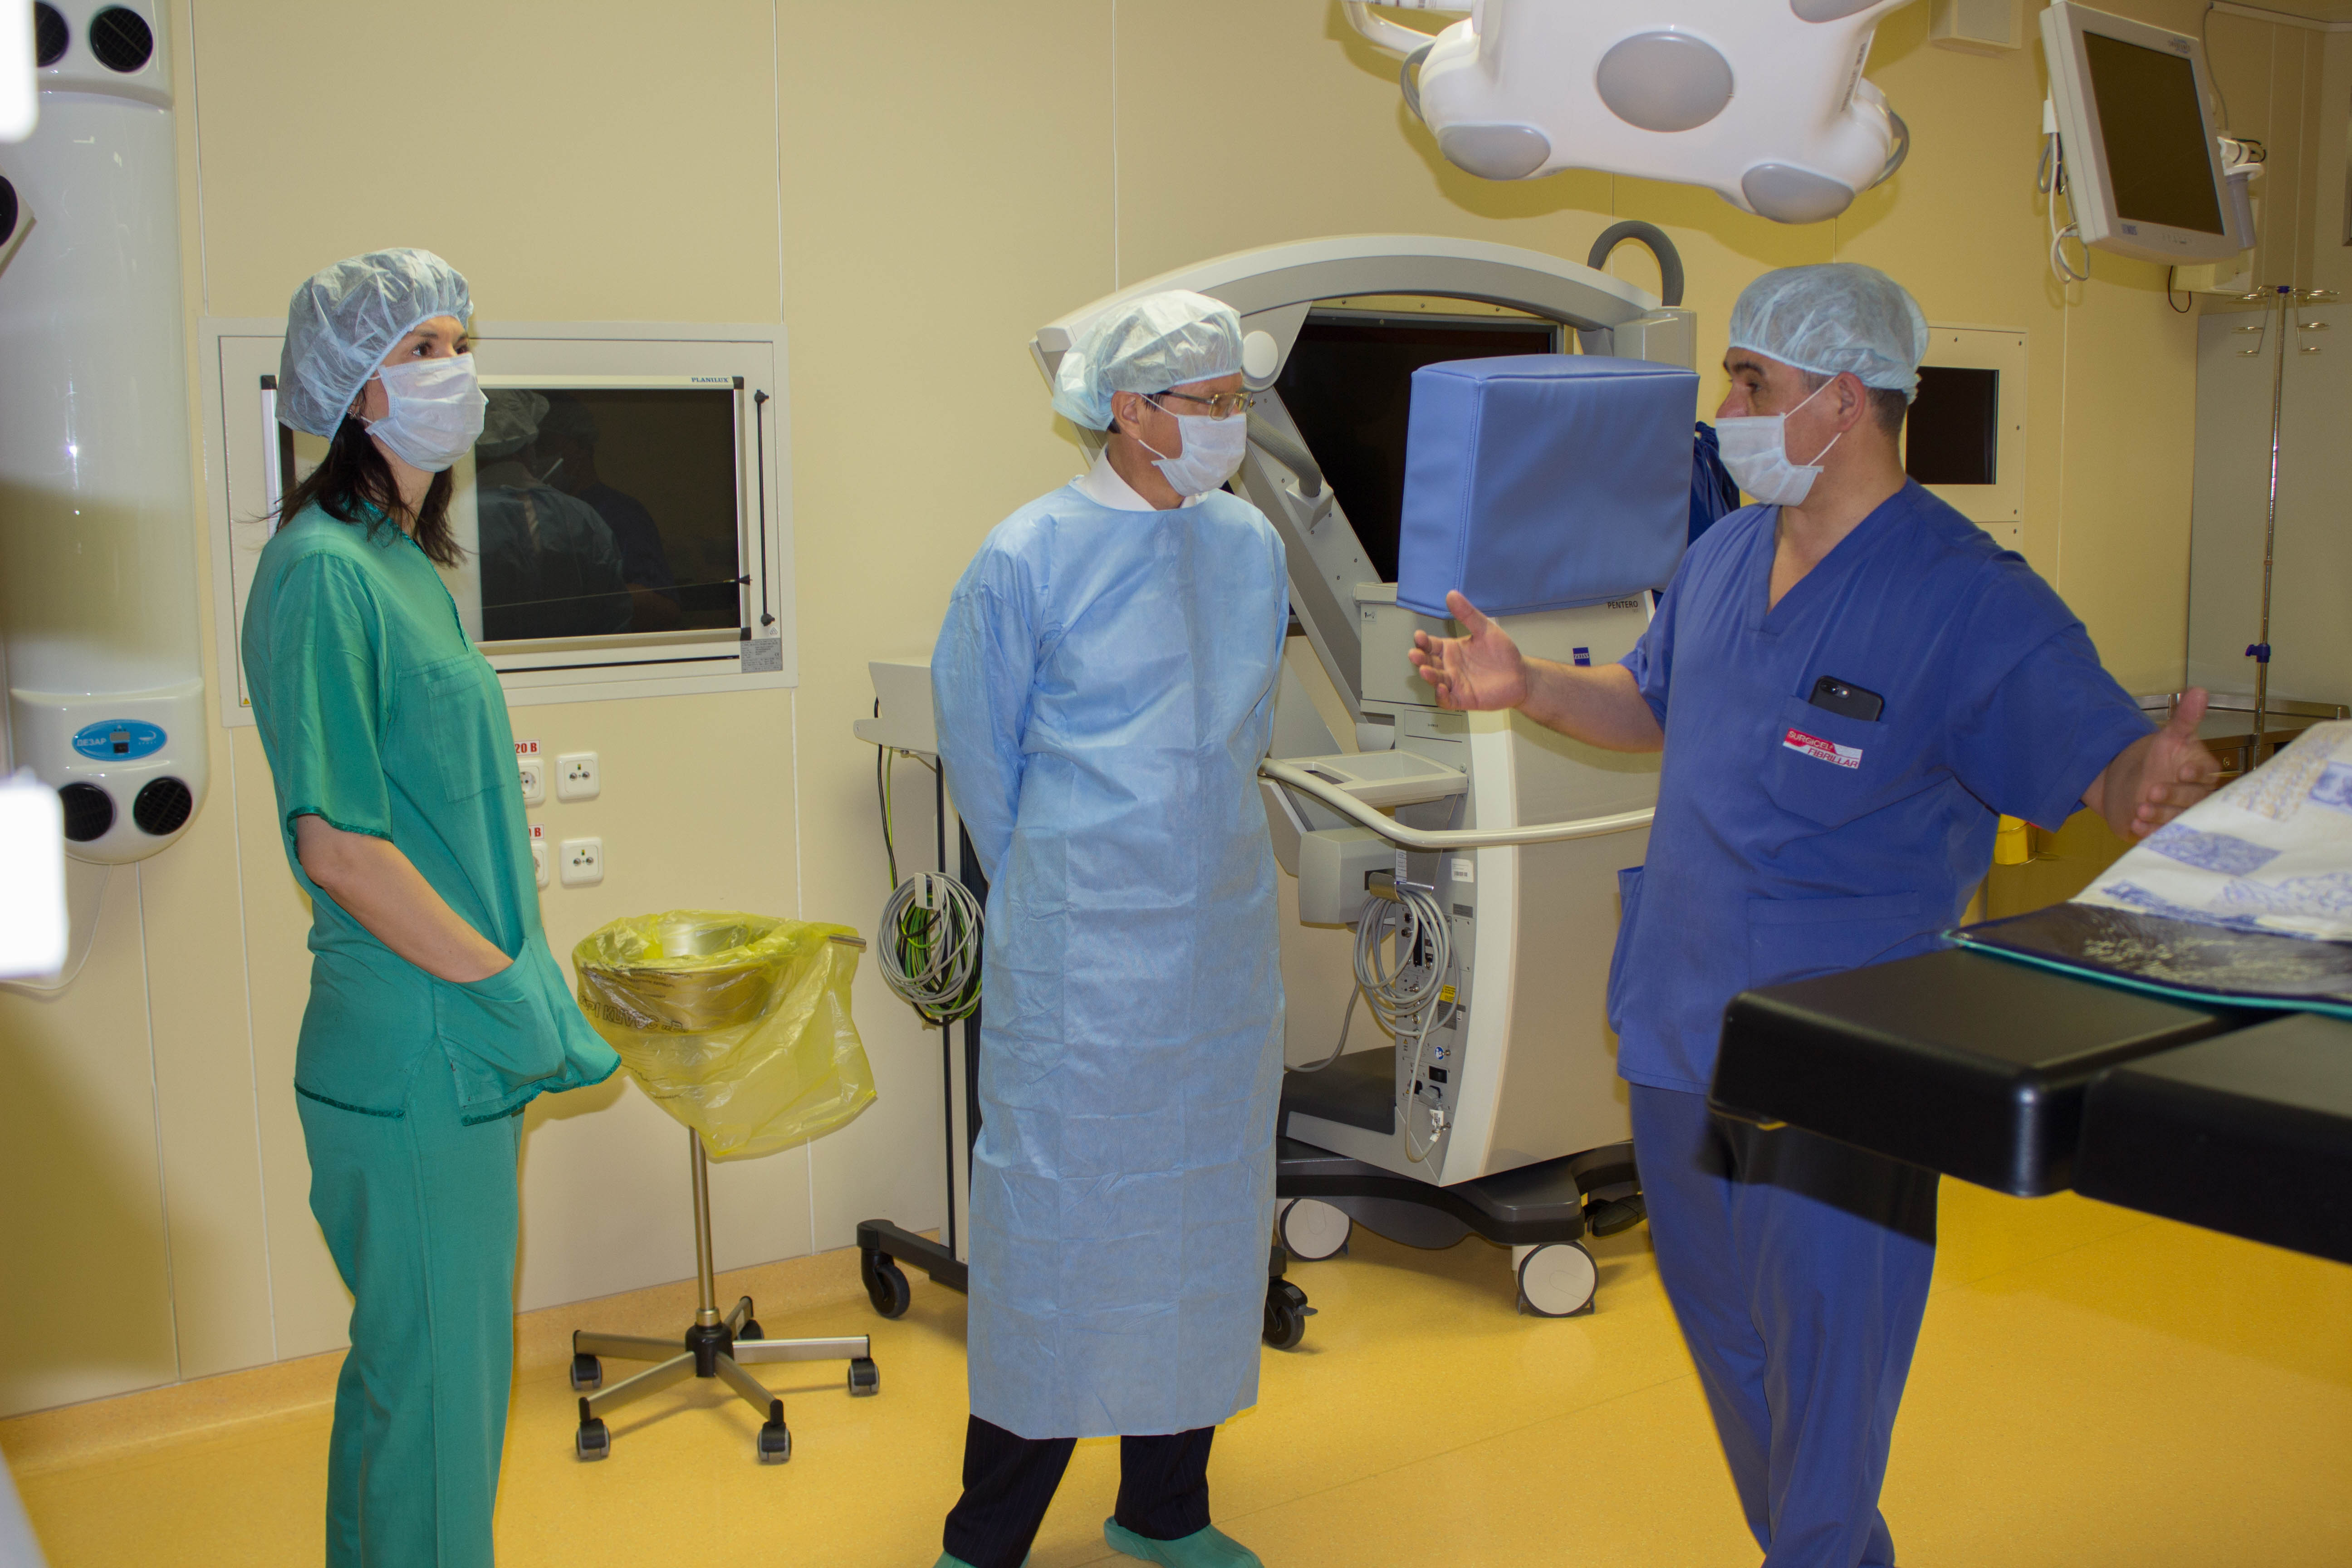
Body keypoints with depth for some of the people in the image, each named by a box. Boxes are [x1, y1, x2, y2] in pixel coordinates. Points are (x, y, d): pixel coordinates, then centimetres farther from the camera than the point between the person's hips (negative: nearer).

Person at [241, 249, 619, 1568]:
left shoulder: (409, 564, 13)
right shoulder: (324, 571, -15)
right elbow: (337, 843, -20)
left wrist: (521, 986, 11)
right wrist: (510, 994, -16)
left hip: (470, 1039, 9)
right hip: (412, 1054, -9)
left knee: (455, 1355, 20)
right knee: (428, 1371, 3)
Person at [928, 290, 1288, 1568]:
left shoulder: (1252, 546, 6)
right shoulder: (1030, 556, -9)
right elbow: (979, 752, 0)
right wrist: (1049, 901, 6)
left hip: (1226, 937, 5)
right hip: (1078, 957, -5)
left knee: (1205, 1209, 13)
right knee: (1053, 1218, 1)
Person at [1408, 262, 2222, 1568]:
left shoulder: (1970, 598, -15)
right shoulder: (1722, 557, 7)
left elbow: (2106, 760, -17)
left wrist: (2158, 788, -40)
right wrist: (1525, 685, 6)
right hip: (1680, 1030, 8)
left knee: (1823, 1352, 1)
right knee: (1721, 1327, 20)